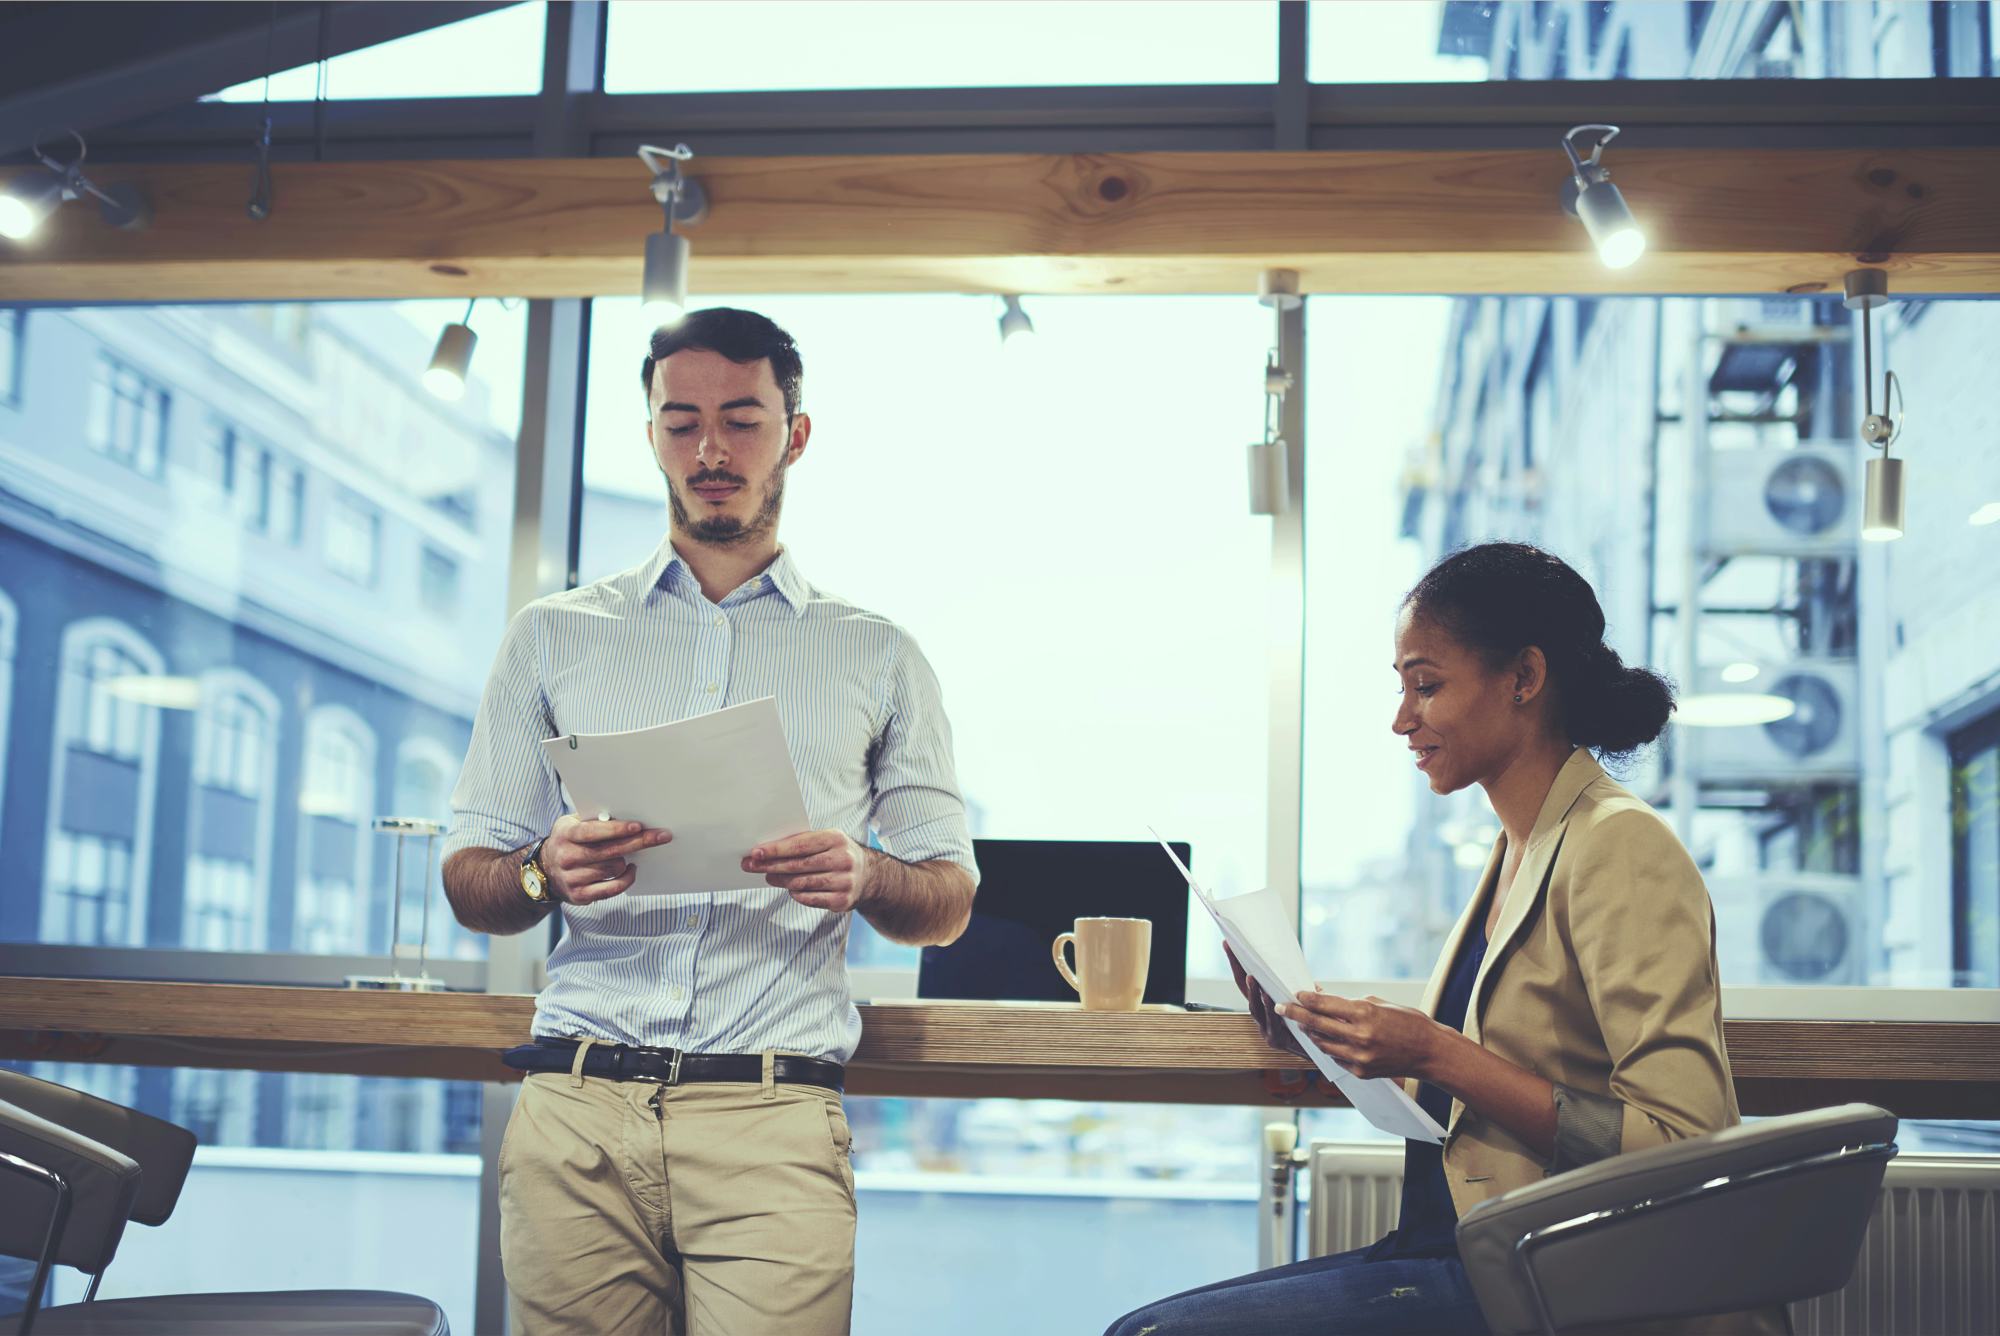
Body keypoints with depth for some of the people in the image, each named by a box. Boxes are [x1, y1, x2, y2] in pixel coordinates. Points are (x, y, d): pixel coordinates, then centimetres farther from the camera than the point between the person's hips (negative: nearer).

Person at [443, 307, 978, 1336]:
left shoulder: (878, 658, 15)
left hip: (773, 1120, -1)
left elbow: (949, 901, 14)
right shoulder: (553, 635, 16)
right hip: (576, 1108, 1)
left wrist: (866, 876, -9)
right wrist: (547, 874, -9)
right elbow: (468, 883, 15)